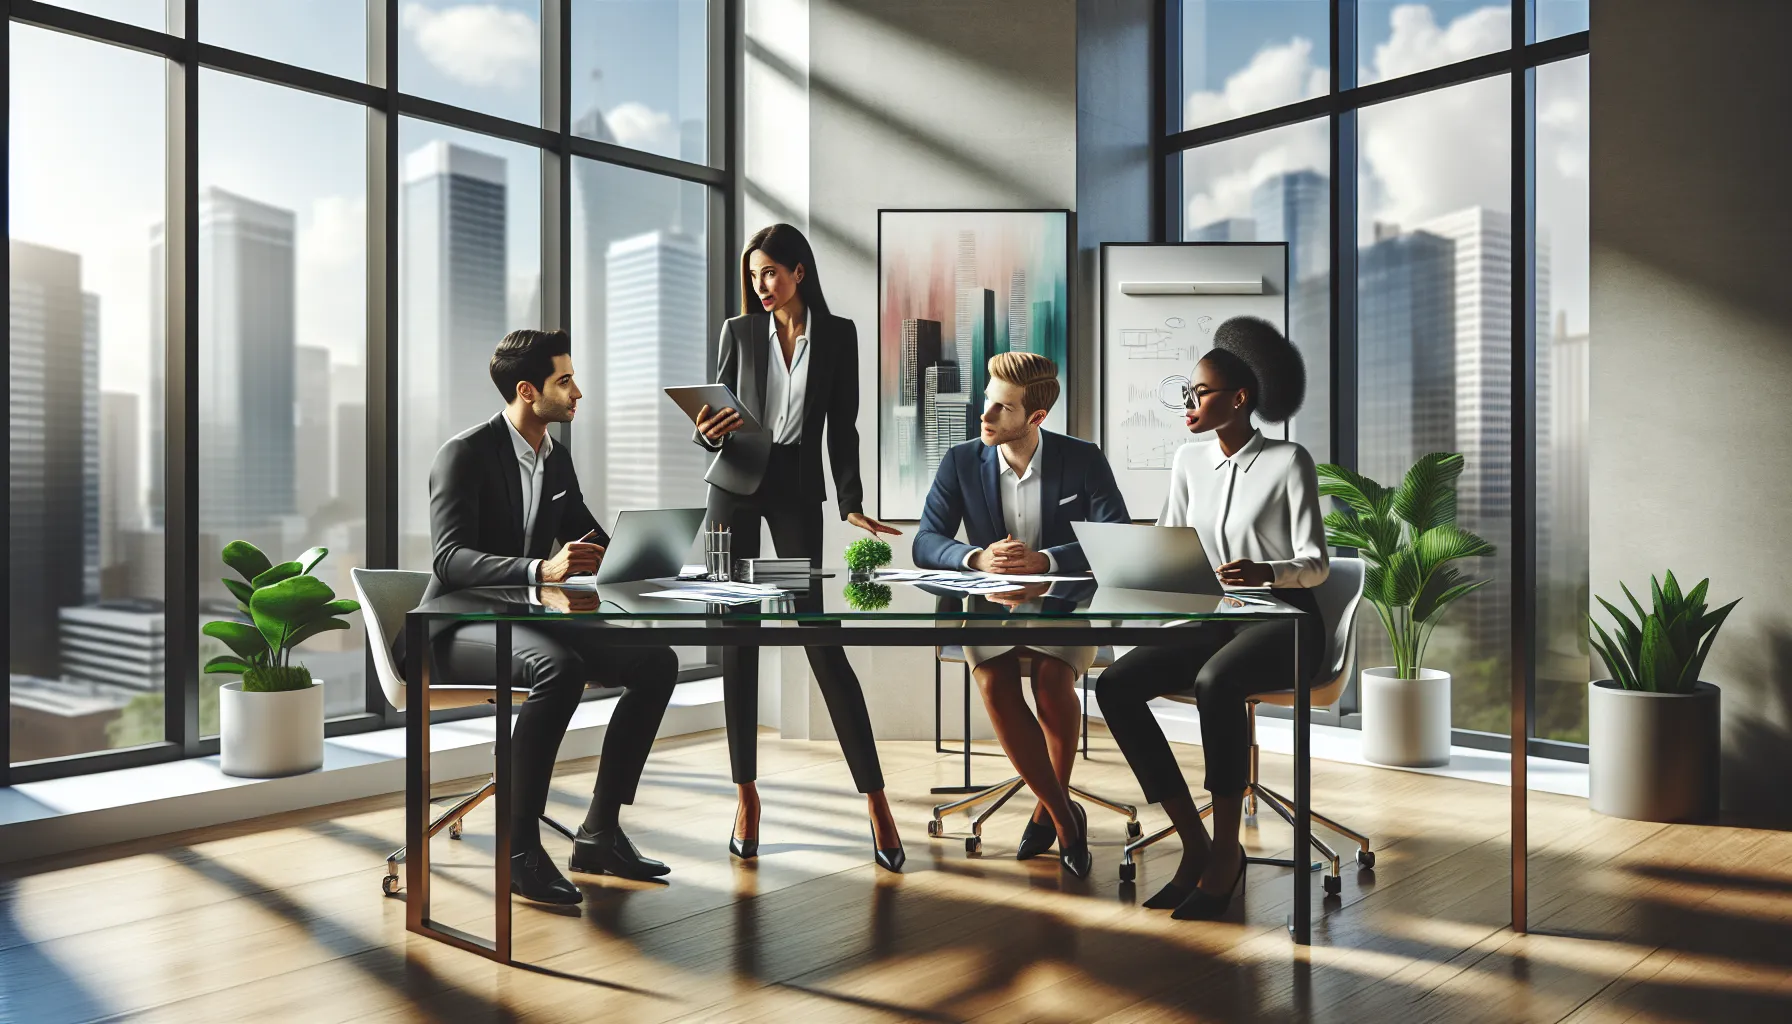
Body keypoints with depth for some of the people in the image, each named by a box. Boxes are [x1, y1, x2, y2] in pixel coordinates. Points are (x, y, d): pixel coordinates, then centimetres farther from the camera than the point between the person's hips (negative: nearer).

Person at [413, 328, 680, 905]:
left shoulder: (557, 460, 11)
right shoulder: (465, 454, -12)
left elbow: (593, 543, 17)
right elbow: (450, 558, -24)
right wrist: (541, 570, -38)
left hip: (526, 619, 8)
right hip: (460, 626, -7)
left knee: (656, 662, -9)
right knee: (559, 668, -37)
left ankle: (599, 833, -4)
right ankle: (520, 847, -24)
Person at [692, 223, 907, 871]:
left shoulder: (837, 335, 3)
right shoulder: (739, 331, 6)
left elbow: (842, 425, 1)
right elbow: (715, 419, 7)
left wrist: (852, 506, -8)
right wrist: (710, 432, -17)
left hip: (798, 489, -2)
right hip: (736, 485, 2)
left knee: (823, 641, -7)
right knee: (738, 640, 1)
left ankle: (875, 797, 0)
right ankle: (746, 794, 12)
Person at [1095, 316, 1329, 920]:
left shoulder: (1288, 461, -4)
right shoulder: (1189, 461, 12)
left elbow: (1316, 564, -9)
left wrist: (1264, 571, -30)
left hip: (1284, 623, -5)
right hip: (1214, 621, 6)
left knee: (1215, 683, -38)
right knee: (1115, 685, -19)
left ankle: (1226, 852, -21)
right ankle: (1193, 843, -12)